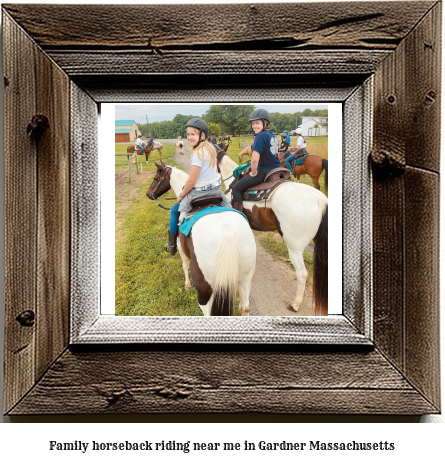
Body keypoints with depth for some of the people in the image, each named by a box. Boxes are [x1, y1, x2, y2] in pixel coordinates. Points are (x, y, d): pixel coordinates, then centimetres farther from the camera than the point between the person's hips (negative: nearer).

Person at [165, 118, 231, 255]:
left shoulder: (198, 153, -24)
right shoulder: (212, 148, 1)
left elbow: (191, 181, -23)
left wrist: (181, 195, -9)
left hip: (199, 191, -7)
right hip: (216, 188, 7)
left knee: (174, 211, 13)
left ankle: (172, 245, 19)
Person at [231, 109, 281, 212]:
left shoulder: (260, 136, -17)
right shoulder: (273, 136, 10)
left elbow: (255, 159, -26)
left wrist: (253, 173, -10)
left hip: (264, 173, -9)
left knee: (236, 188, -1)